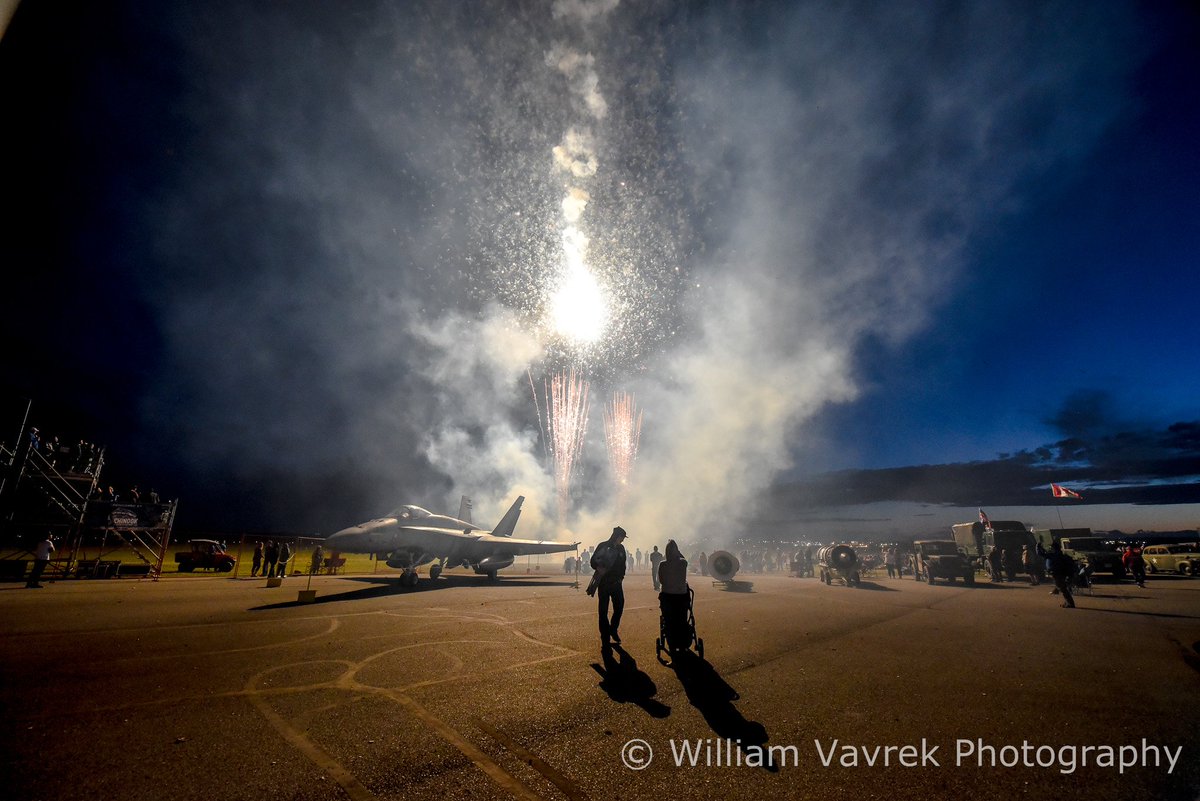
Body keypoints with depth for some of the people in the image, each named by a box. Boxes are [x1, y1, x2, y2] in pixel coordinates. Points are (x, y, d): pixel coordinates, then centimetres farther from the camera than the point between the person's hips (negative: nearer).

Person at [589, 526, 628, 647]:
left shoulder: (621, 548, 7)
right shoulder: (603, 546, -8)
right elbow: (593, 561, -7)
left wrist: (621, 576, 6)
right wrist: (598, 568, -25)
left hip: (616, 583, 4)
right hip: (603, 582, -4)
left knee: (619, 607, 3)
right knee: (603, 611, -1)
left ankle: (613, 629, 28)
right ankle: (605, 639, 7)